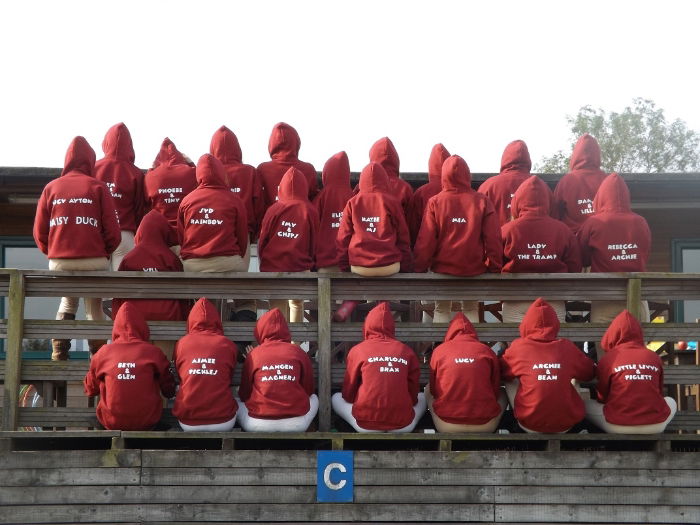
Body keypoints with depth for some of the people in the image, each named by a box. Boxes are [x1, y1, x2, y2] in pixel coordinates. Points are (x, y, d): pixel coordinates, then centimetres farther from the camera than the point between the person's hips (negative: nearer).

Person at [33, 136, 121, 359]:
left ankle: (59, 353, 12)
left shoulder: (51, 187, 6)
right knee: (94, 309, 13)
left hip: (59, 261, 3)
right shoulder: (97, 187, -1)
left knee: (67, 302, 24)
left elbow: (39, 231, 4)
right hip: (94, 260, -2)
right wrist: (106, 252, 13)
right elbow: (112, 230, -5)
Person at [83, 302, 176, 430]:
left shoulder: (103, 352, -6)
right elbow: (169, 392, 3)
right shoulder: (153, 352, -9)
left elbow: (90, 389, 9)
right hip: (148, 422, 0)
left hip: (111, 423, 1)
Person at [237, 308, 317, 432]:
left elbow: (244, 395, 9)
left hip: (257, 426, -1)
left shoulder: (254, 354, 0)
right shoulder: (298, 352, 2)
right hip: (297, 425, 1)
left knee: (236, 402, 29)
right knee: (314, 398, 31)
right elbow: (308, 391, 11)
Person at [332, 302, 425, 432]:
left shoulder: (357, 350, 0)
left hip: (366, 425, -1)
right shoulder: (407, 351, 2)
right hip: (403, 425, 1)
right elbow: (413, 392, 10)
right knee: (422, 397, 32)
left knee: (336, 398, 27)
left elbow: (348, 393, 10)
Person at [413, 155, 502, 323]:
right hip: (474, 269, 1)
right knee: (471, 309, 16)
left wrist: (420, 268, 2)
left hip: (443, 267, 0)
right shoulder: (482, 201, -8)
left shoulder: (435, 202, -9)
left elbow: (425, 241, -9)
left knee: (441, 310, 15)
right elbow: (493, 239, -7)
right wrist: (495, 267, 4)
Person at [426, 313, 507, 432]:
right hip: (485, 427, 1)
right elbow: (495, 390, 10)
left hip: (446, 426, 0)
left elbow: (434, 391, 9)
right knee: (502, 393, 29)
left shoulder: (439, 350, 0)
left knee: (428, 390, 27)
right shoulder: (487, 351, -1)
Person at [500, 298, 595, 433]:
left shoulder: (519, 348, -9)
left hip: (530, 426, -1)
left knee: (510, 381, 21)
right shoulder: (567, 347, -5)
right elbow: (589, 373, 13)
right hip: (565, 425, 1)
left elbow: (502, 373, 11)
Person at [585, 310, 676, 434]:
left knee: (586, 405, 23)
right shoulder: (654, 357, 5)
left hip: (617, 427, -2)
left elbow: (602, 397, 9)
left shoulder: (607, 359, -2)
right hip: (655, 425, 2)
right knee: (671, 402, 34)